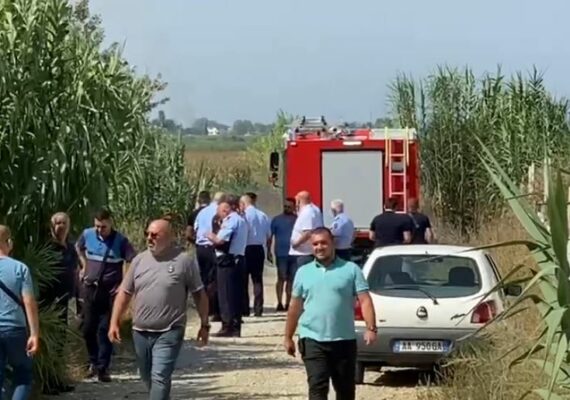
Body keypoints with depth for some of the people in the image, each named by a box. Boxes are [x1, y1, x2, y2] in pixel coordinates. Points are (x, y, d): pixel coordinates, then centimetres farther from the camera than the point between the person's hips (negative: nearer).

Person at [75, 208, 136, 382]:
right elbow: (78, 248, 22)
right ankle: (93, 361, 28)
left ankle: (103, 368, 2)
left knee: (105, 330, -3)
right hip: (90, 289, 4)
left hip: (111, 291, -4)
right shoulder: (87, 234, 0)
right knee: (88, 328, 8)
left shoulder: (120, 240, -11)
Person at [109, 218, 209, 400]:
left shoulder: (184, 260, -6)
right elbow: (124, 293, 10)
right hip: (140, 332, 5)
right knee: (147, 378, 17)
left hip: (169, 332, -5)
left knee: (160, 377, -14)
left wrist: (204, 325, -1)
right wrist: (114, 322, 4)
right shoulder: (139, 260, 6)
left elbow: (199, 294, -1)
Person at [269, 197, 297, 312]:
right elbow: (270, 236, 4)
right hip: (281, 254, -2)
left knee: (291, 279, 6)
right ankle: (279, 303, -4)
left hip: (294, 254, 2)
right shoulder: (277, 220, 4)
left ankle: (287, 304, 13)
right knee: (282, 278, -6)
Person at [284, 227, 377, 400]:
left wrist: (371, 328, -18)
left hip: (344, 340, 0)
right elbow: (295, 307, 12)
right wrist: (288, 337, 10)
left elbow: (364, 300, -5)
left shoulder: (351, 269, 2)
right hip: (313, 340, 0)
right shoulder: (303, 272, 9)